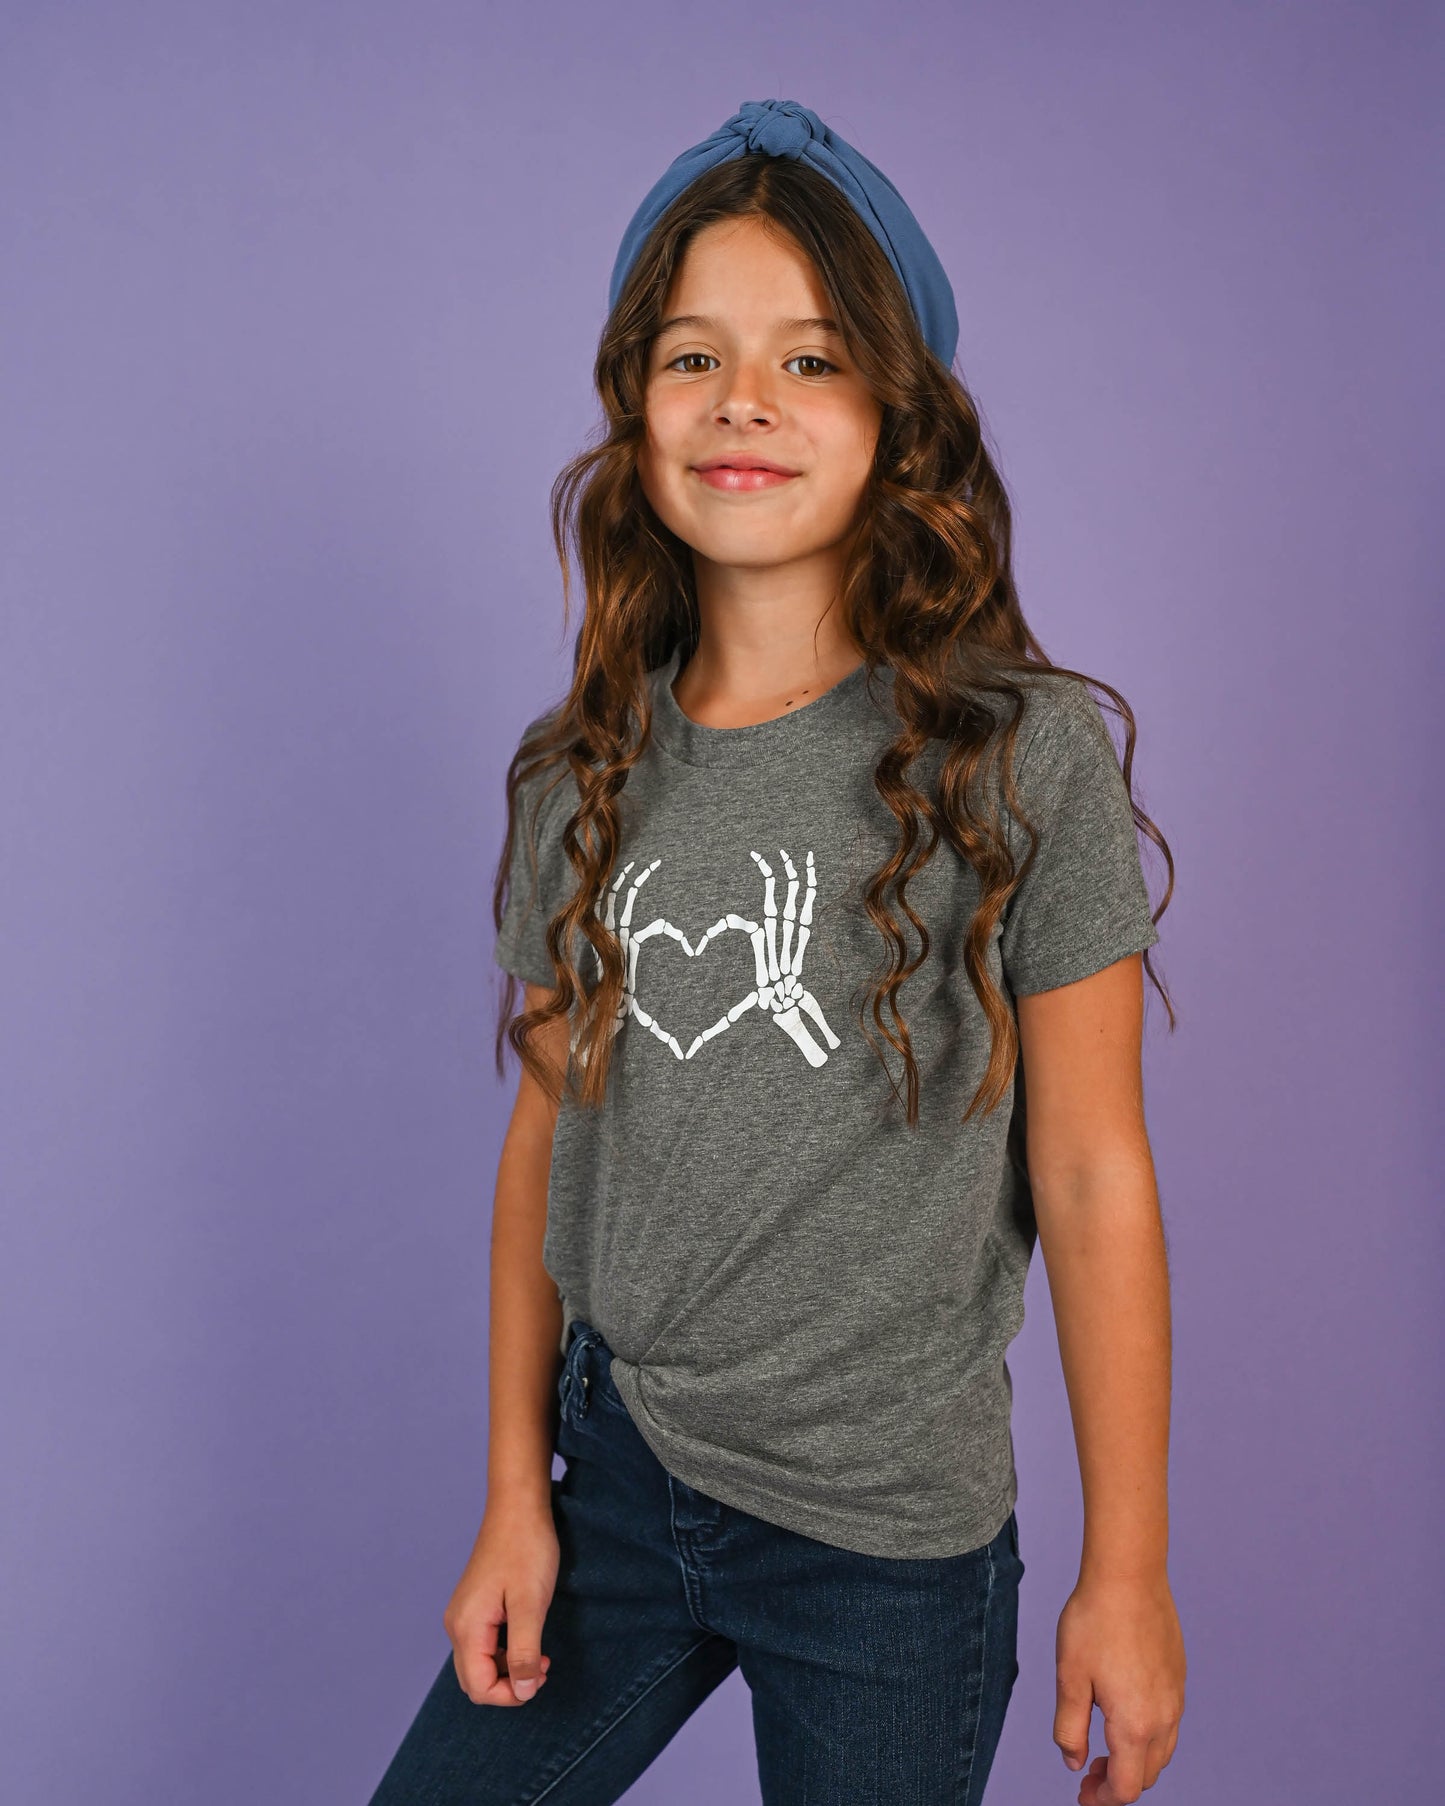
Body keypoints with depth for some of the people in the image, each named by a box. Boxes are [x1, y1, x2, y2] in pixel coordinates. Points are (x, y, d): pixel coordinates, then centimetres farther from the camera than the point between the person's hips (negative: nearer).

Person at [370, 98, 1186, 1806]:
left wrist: (1126, 1575, -6)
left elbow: (1091, 1183, -10)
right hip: (613, 1475, 4)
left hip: (887, 1546, -3)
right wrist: (515, 1495, 5)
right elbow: (547, 1135, 4)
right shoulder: (582, 769, -1)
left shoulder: (1023, 755, -12)